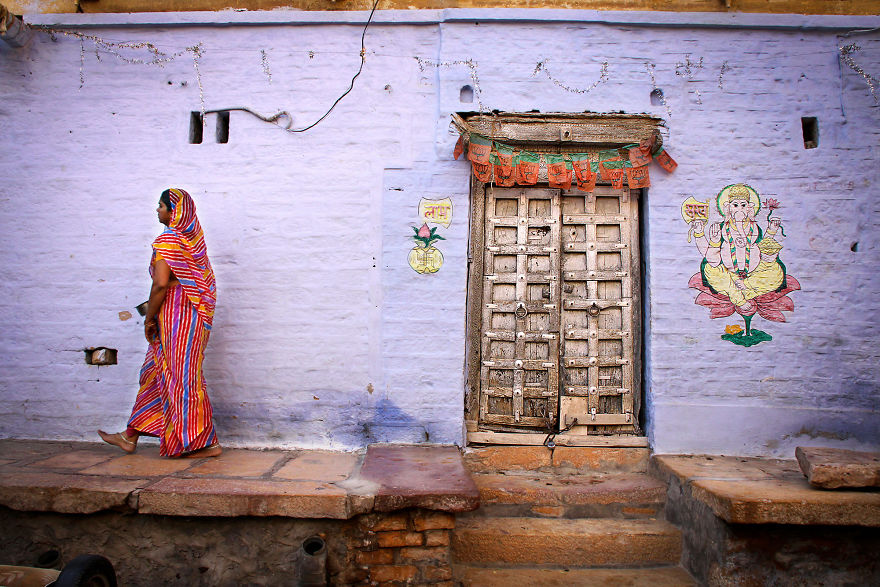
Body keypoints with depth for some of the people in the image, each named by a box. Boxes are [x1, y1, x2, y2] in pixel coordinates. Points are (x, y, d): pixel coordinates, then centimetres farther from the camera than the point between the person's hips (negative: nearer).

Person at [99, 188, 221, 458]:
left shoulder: (168, 240, -14)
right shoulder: (192, 238, 12)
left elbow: (160, 284, -21)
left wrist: (149, 317, -9)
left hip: (175, 315, -9)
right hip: (192, 313, 9)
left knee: (182, 376, -2)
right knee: (154, 373, 15)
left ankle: (207, 443, 6)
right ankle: (131, 436, 26)